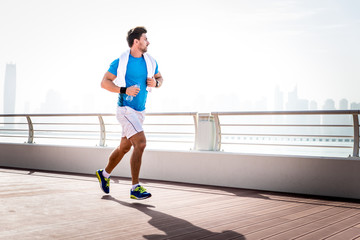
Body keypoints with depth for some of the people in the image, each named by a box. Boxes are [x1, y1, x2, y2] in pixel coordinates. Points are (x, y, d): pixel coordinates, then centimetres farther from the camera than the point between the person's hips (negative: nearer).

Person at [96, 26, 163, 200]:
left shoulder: (150, 62, 6)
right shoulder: (120, 62, -10)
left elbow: (160, 78, 20)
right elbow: (104, 82, -8)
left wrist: (155, 83, -5)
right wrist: (124, 90, -21)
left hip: (140, 111, 7)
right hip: (125, 109, -7)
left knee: (124, 148, 18)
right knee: (141, 143, -21)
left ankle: (104, 174, 41)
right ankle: (135, 188, -16)